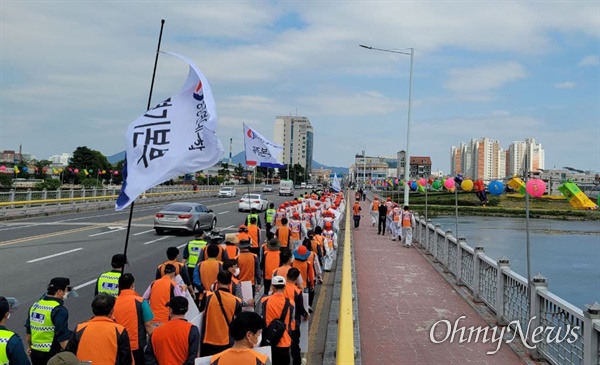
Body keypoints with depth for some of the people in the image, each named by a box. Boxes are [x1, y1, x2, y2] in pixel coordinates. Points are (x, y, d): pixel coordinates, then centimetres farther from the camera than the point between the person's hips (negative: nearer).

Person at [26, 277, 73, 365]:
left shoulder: (35, 305, 7)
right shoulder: (59, 310, -17)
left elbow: (28, 331, 18)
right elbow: (63, 337, -21)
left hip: (35, 352, 8)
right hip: (52, 353, -8)